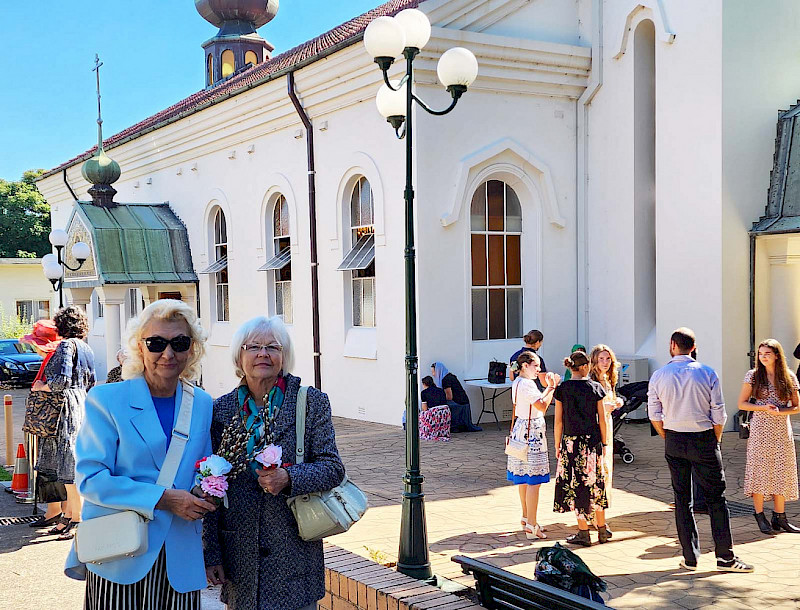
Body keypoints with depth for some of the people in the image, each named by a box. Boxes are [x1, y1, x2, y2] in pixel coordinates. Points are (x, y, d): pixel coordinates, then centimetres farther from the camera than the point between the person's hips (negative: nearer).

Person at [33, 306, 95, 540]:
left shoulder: (66, 345, -11)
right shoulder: (87, 349, 14)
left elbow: (62, 380, -21)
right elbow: (91, 385, 19)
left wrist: (41, 386, -4)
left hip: (67, 409, -9)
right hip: (82, 406, 9)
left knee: (70, 468, -4)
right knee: (69, 467, 13)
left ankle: (78, 520, 1)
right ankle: (68, 516, 19)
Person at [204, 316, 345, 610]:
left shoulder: (312, 402, 0)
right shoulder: (221, 409, 5)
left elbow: (333, 467, -3)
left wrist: (289, 478, -22)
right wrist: (211, 553, 3)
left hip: (294, 550, -2)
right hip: (240, 551, 2)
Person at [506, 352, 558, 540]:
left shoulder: (517, 383, 14)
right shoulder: (526, 384, -17)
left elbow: (537, 402, 16)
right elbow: (542, 406, -24)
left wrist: (549, 386, 10)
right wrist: (551, 387, -13)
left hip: (521, 431, 11)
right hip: (531, 432, -11)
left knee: (524, 478, 19)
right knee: (533, 480, -8)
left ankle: (527, 518, 31)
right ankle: (531, 526, -7)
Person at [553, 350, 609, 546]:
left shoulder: (562, 389, -5)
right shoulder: (595, 387, -1)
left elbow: (558, 421, -4)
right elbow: (602, 420, 1)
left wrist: (557, 446, 4)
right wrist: (603, 443, 10)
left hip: (571, 443, -2)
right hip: (593, 442, 2)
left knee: (577, 485, 5)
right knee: (595, 483, 14)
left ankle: (583, 533, 8)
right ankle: (602, 530, 23)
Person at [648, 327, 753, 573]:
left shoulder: (659, 376, -2)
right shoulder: (707, 373, -5)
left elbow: (655, 416, 1)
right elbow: (719, 414, -5)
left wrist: (669, 440, 12)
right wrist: (715, 442, 7)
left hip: (673, 441, 2)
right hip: (703, 440, -2)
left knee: (681, 498, 9)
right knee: (716, 497, 5)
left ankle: (690, 557, 12)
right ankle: (725, 557, 7)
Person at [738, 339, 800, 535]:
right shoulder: (753, 376, 1)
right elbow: (742, 404, 1)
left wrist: (780, 411, -12)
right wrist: (763, 408, -14)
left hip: (782, 431, 2)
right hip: (760, 430, -2)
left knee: (781, 473, 4)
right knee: (760, 471, -3)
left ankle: (779, 517, 13)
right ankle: (760, 517, 4)